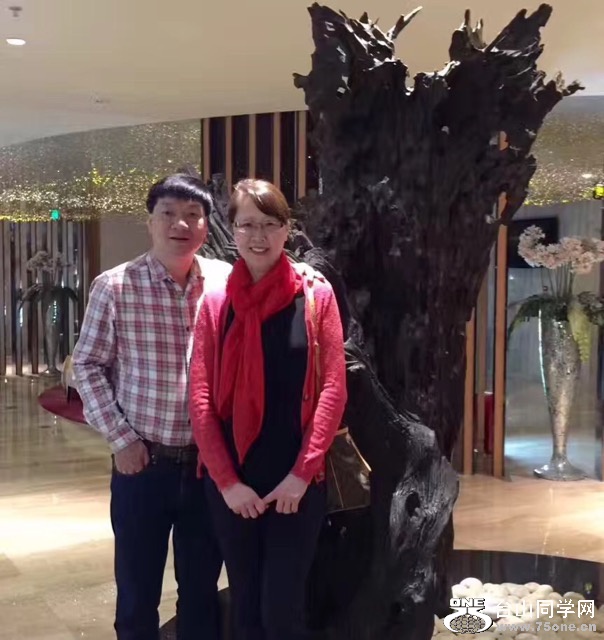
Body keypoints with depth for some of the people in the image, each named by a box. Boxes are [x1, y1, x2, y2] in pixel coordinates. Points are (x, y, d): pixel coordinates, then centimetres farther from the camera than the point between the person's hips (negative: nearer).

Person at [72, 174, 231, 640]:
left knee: (202, 587, 16)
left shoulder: (228, 282, -2)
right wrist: (119, 437, -6)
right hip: (143, 461, -1)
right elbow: (87, 365, -1)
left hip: (209, 461, 2)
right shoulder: (115, 287, -7)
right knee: (137, 592, 12)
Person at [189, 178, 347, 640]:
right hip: (231, 482, 2)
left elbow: (333, 387, -5)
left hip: (297, 481, -2)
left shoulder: (315, 293, -2)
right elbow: (201, 397, -1)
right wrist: (226, 480, -8)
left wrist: (303, 472, -11)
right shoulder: (216, 301, 2)